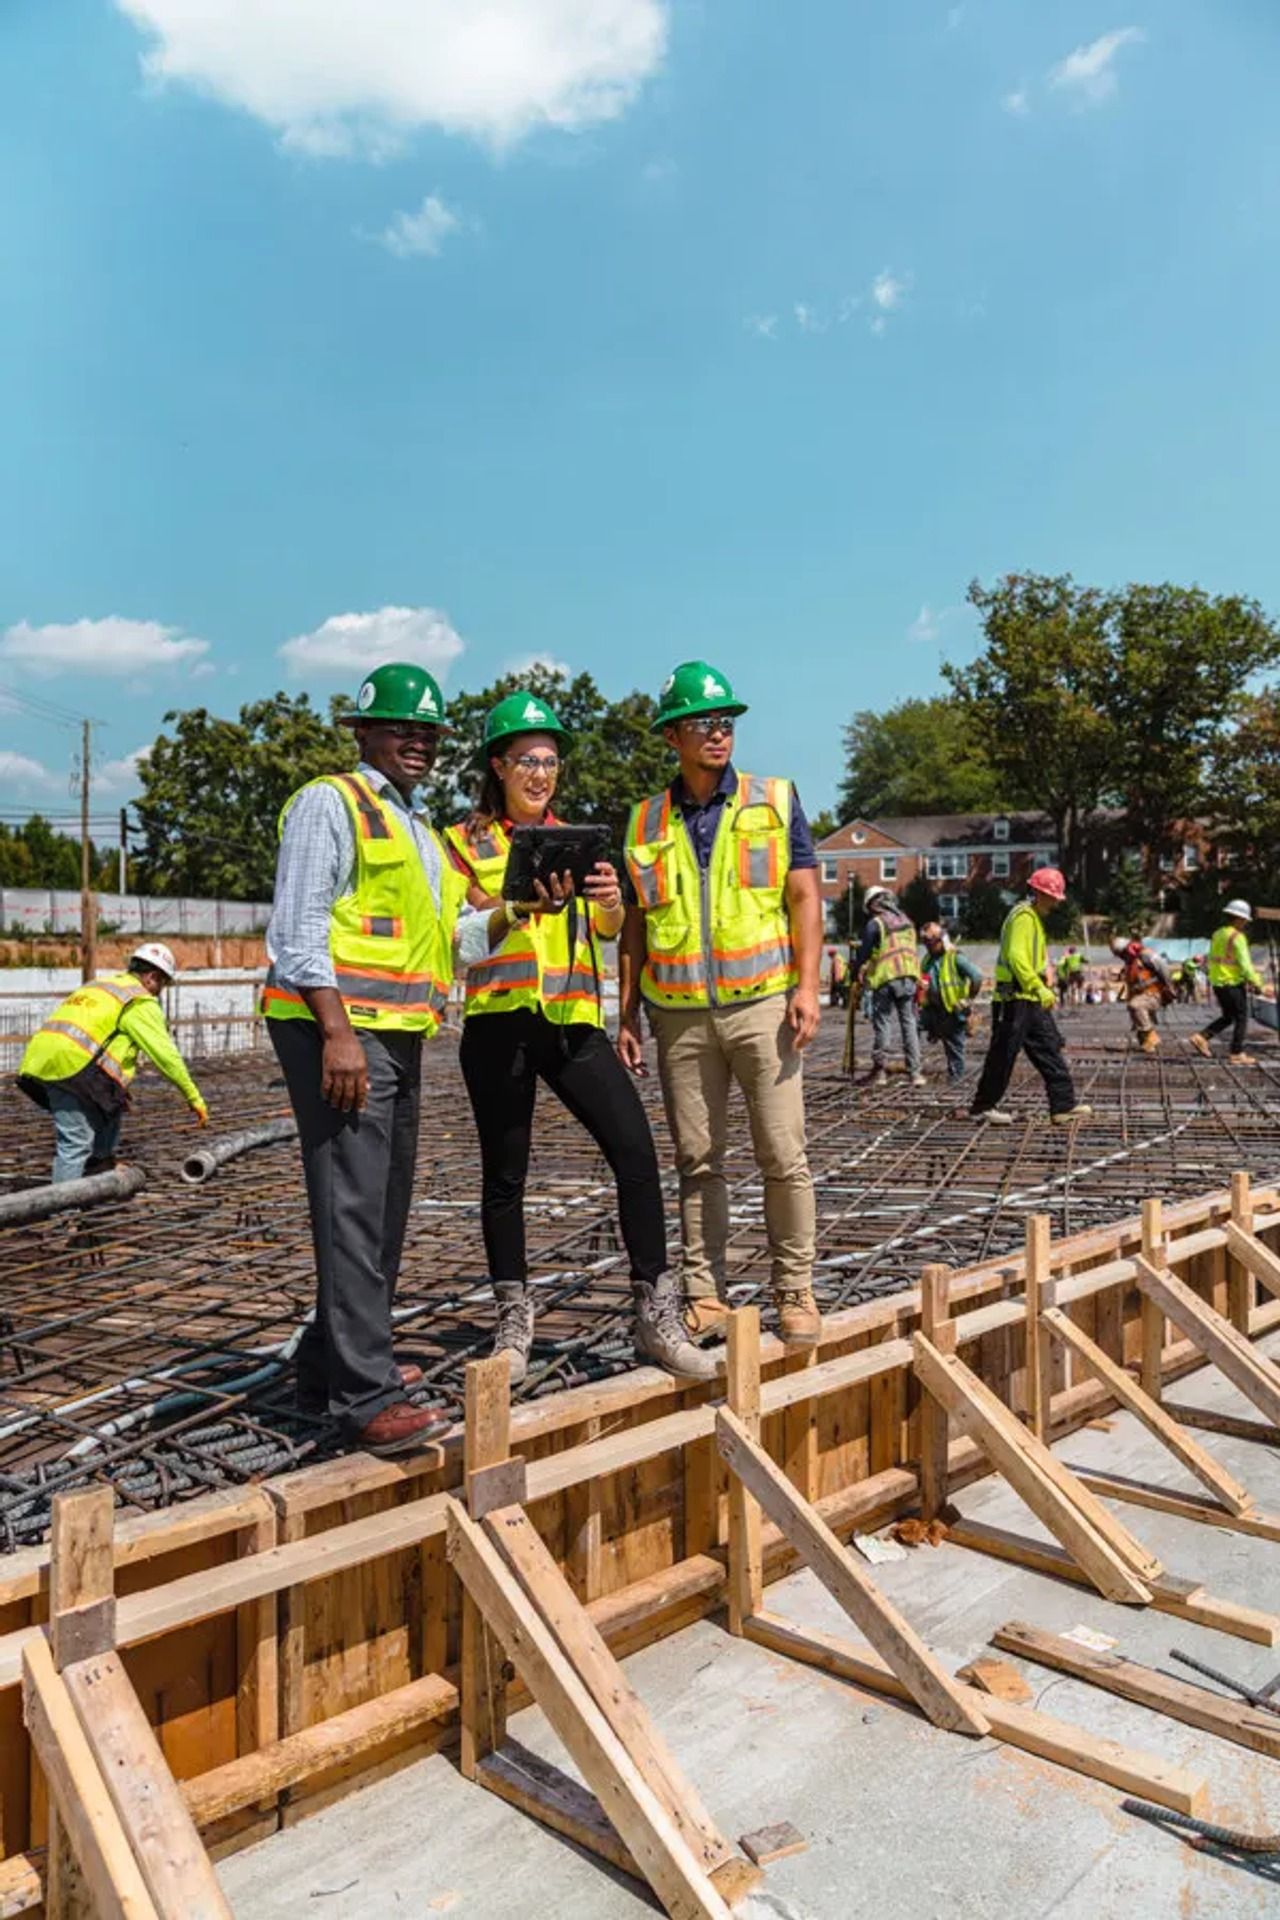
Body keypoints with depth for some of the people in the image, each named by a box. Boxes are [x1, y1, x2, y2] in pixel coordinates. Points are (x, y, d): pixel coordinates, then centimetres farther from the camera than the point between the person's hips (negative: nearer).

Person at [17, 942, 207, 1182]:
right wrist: (194, 1097, 4)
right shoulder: (141, 1002, 1)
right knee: (75, 1142, -8)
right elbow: (166, 1054, -2)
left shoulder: (100, 985, 28)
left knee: (110, 1109, 23)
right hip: (71, 1064, -9)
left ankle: (100, 1177, 25)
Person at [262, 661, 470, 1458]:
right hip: (340, 1031, -9)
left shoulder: (421, 829, 22)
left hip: (400, 1034, 9)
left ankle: (332, 1364, 25)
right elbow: (299, 927, -14)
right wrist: (337, 1031, -22)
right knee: (353, 1207, -11)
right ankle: (369, 1397, -9)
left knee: (385, 1209, 13)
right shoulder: (330, 802, -4)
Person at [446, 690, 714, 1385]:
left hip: (573, 1017, 3)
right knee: (505, 1175, 6)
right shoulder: (466, 840, 6)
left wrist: (610, 901, -15)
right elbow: (456, 940, -4)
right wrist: (516, 912, -22)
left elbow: (607, 931, 8)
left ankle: (656, 1316, 1)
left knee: (636, 1152, -9)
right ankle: (514, 1319, 22)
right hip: (499, 1018, -2)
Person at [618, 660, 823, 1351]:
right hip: (679, 1015, 2)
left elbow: (805, 897, 2)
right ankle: (703, 1294, 17)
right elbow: (635, 925, 13)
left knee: (783, 1155, -1)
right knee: (697, 1161, 8)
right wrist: (626, 1015, 8)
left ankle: (795, 1292, 12)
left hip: (760, 1005, -2)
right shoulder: (645, 821, 10)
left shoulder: (775, 800, 6)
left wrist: (806, 987, -9)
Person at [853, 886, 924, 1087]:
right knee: (909, 1023, 7)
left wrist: (856, 976, 9)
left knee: (883, 1024, 0)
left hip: (885, 980, -5)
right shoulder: (906, 922, 16)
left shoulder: (875, 924, -3)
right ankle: (915, 1072, 5)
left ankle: (880, 1070, 0)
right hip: (909, 978, 5)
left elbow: (863, 953, -3)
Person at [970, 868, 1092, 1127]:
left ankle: (1063, 1106, 9)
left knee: (1049, 1049, 8)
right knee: (1004, 1054, -2)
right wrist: (1039, 988, -29)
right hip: (1016, 999, -10)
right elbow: (1016, 957, -27)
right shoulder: (1023, 917, -15)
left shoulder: (1034, 917, 18)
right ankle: (983, 1106, 9)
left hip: (1032, 1000, 10)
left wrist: (1042, 989, 19)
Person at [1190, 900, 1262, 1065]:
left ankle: (1202, 1037, 5)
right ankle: (1237, 1054, 6)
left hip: (1217, 983, 8)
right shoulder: (1237, 937, -16)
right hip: (1234, 984, -8)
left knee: (1227, 1017, 19)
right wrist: (1256, 983, -12)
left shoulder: (1217, 935, 10)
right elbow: (1245, 964, -19)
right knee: (1241, 1018, 4)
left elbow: (1211, 960, 16)